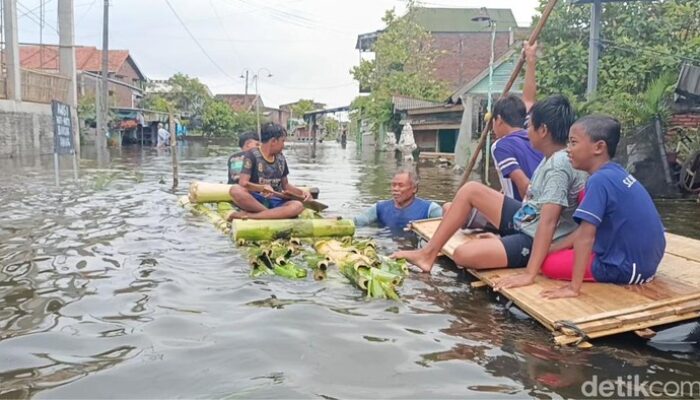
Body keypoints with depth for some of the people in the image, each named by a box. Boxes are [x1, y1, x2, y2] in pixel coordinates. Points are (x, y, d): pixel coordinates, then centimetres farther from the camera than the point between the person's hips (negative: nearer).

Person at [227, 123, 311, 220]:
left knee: (298, 206, -29)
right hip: (254, 201, -4)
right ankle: (275, 214, -29)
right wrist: (263, 187, -30)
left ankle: (248, 215, -31)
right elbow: (243, 183, -14)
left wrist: (302, 192, 3)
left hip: (275, 202, 4)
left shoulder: (281, 158, 14)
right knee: (235, 190, -35)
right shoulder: (252, 155, -3)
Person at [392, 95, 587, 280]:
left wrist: (530, 273, -36)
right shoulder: (552, 158, 4)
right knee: (471, 190, 4)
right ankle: (429, 252, 6)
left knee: (463, 254, -26)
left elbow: (548, 222, -32)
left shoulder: (559, 165, -25)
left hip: (536, 241, -10)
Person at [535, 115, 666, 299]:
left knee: (549, 264, -2)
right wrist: (550, 248, 11)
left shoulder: (599, 180, -22)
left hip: (628, 268, -9)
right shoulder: (615, 173, 5)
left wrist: (574, 287, -26)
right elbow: (587, 228, 11)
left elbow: (585, 236, -26)